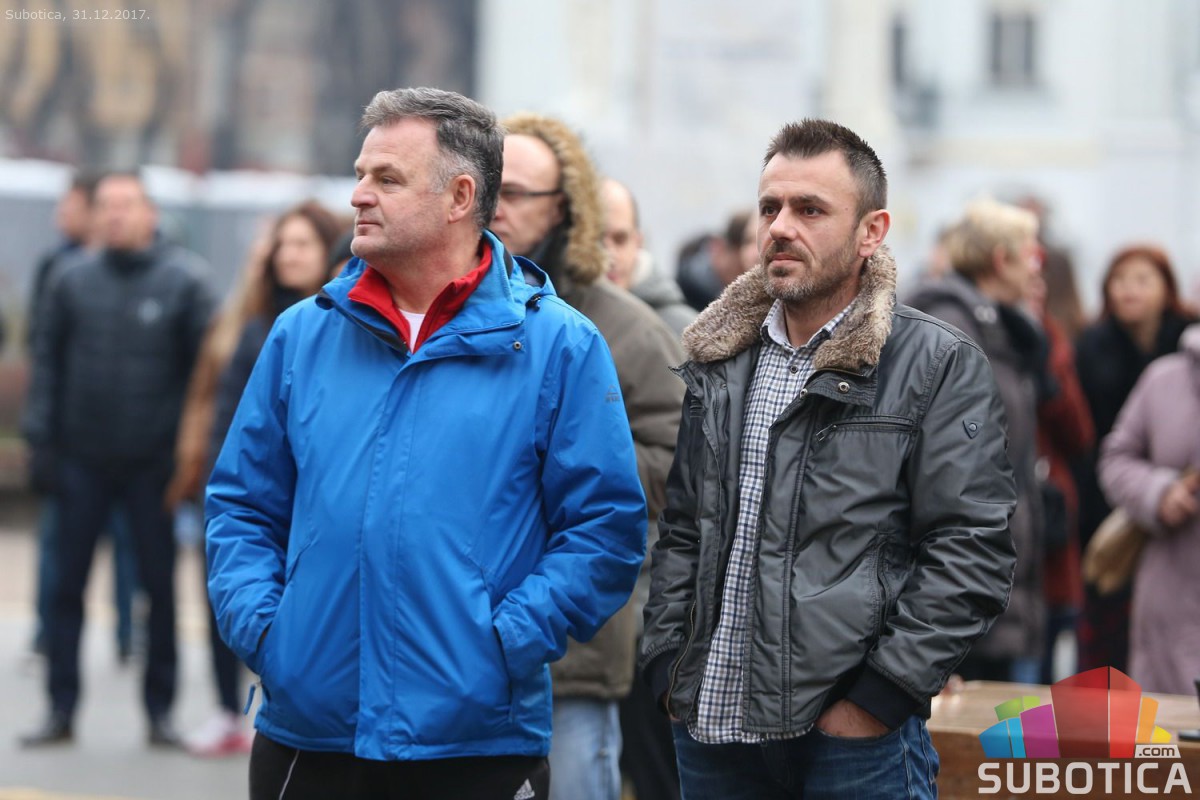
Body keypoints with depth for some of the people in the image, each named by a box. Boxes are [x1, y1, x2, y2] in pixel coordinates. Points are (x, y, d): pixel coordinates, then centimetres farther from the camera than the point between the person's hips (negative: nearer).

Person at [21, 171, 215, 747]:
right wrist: (41, 435, -1)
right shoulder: (73, 282, 2)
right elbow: (47, 360, 5)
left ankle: (160, 710, 14)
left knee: (160, 585, 5)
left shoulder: (183, 282, -4)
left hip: (151, 462, -2)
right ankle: (61, 709, 12)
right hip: (82, 461, 2)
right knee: (68, 585, 6)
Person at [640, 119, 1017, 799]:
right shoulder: (718, 362, 13)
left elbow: (972, 555, -10)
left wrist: (877, 698, -14)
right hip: (712, 727, 5)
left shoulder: (941, 367, -4)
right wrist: (669, 669, 7)